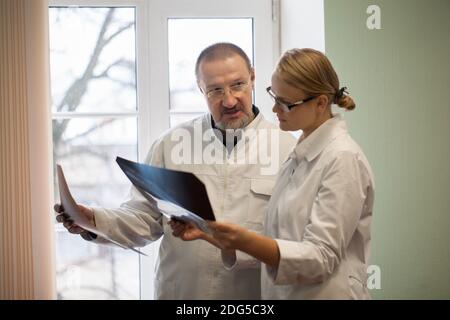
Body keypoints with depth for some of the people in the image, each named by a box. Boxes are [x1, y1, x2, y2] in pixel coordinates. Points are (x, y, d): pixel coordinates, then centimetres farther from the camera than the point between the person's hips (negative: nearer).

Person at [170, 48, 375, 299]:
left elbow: (321, 257, -21)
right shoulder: (300, 156, 10)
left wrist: (245, 241, -32)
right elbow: (276, 246, 8)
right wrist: (208, 232, -4)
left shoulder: (343, 159, -16)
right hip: (285, 293, 8)